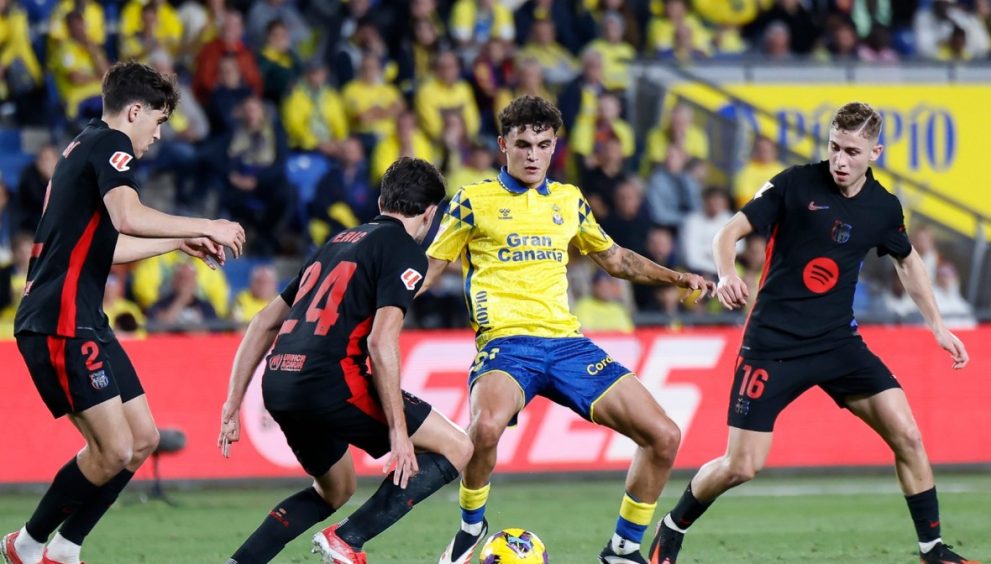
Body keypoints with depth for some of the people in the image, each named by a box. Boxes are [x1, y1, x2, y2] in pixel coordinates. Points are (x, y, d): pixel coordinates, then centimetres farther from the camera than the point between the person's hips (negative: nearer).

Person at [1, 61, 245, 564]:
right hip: (60, 322, -11)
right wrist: (206, 227, -18)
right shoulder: (109, 145, -8)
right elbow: (129, 218, -28)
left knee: (142, 437, 9)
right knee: (113, 449, -13)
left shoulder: (86, 148, 23)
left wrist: (182, 242, 38)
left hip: (81, 320, 11)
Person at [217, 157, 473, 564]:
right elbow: (381, 341, -13)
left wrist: (233, 405, 26)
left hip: (278, 383, 8)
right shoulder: (405, 252, 0)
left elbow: (264, 323, 25)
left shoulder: (340, 242, 25)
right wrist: (398, 430, -13)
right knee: (455, 447, 3)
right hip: (329, 381, -8)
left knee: (335, 491, 29)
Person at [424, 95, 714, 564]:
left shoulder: (568, 200, 17)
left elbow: (615, 259, 31)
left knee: (664, 437, -8)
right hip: (507, 344, -5)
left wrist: (677, 278, 19)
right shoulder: (474, 201, 5)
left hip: (568, 344, 5)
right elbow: (427, 270, 11)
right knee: (486, 425, -38)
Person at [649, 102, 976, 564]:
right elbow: (728, 234, -9)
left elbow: (908, 262, 22)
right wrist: (727, 275, -30)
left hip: (838, 343, 4)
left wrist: (937, 326, 20)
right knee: (741, 467, -7)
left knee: (906, 435, -10)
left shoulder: (884, 207, 2)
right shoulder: (795, 184, -10)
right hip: (772, 345, -4)